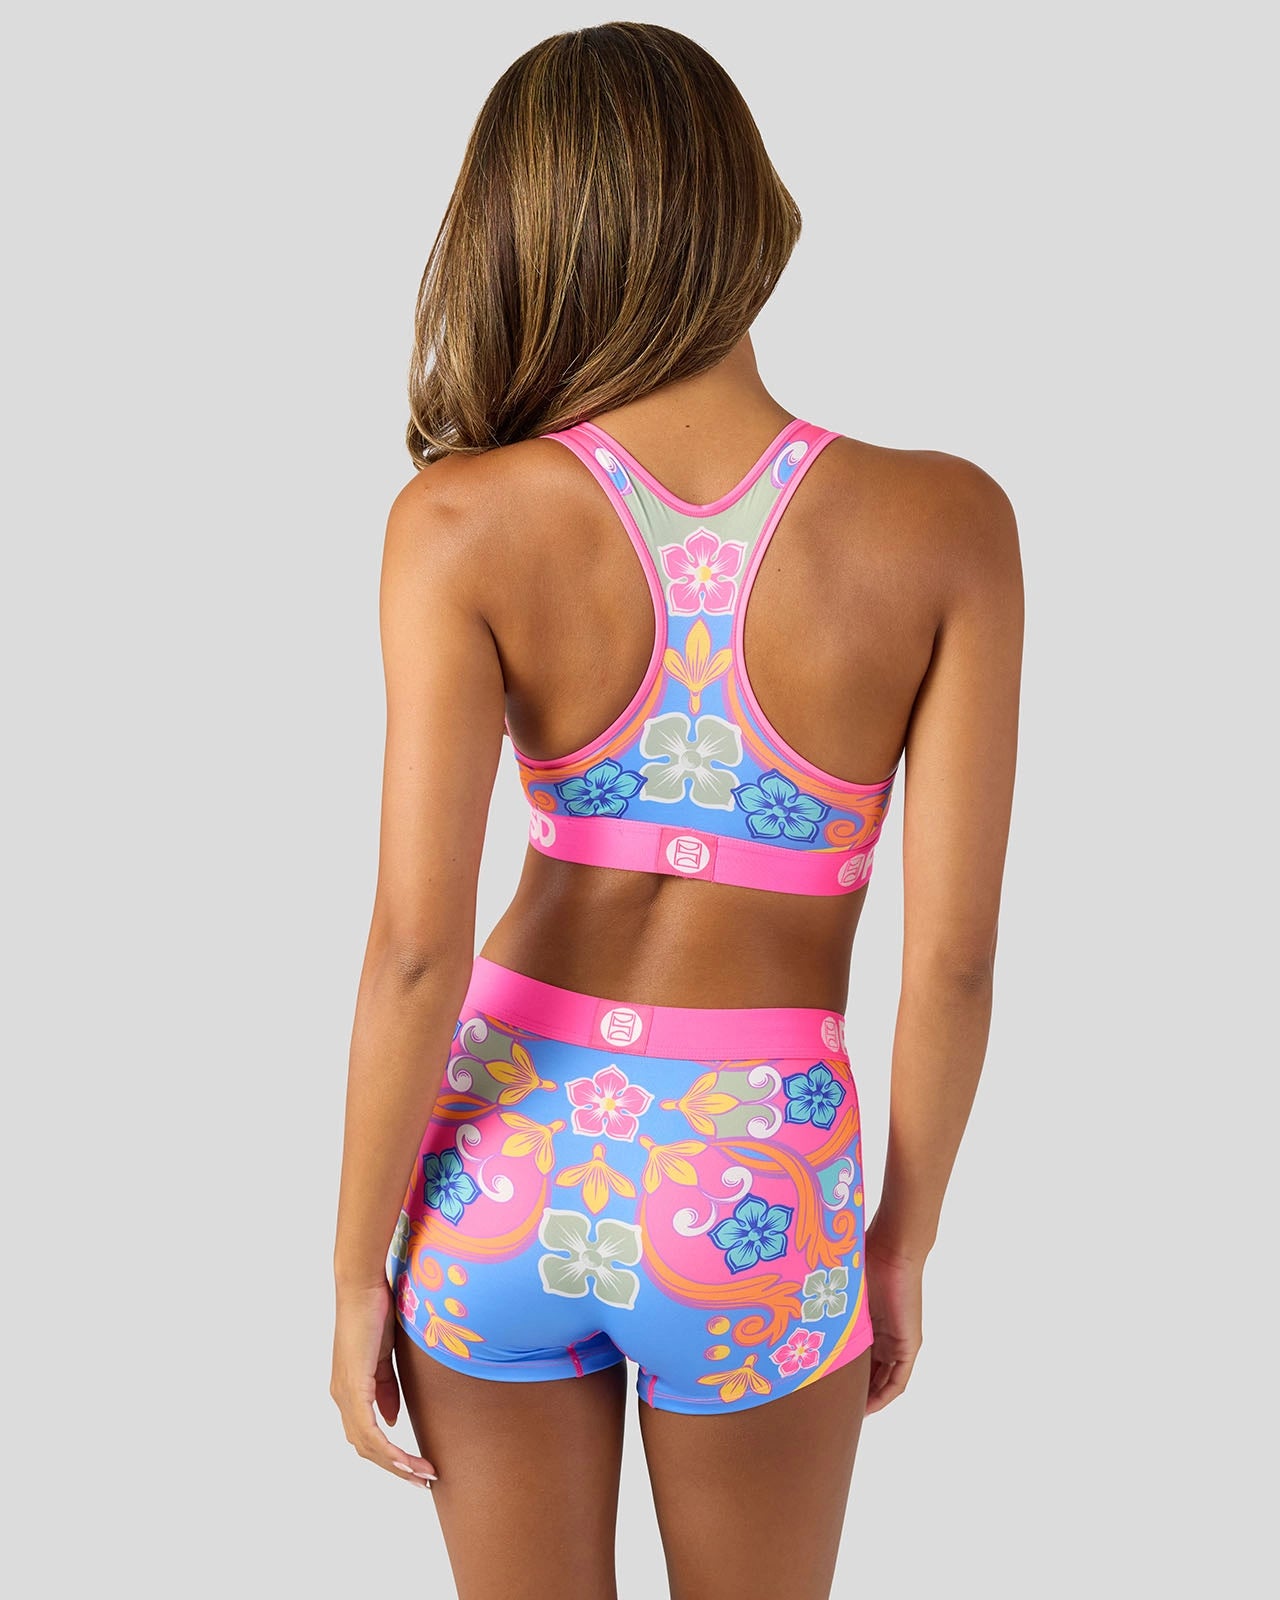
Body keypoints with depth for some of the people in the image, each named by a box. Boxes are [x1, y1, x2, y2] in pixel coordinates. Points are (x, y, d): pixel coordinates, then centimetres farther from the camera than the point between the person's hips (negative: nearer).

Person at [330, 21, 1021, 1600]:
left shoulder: (463, 521, -14)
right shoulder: (945, 524, -13)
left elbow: (415, 950, -15)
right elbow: (951, 956, -11)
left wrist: (358, 1276, -2)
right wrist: (904, 1238, 5)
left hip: (507, 1157, 1)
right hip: (755, 1197, 0)